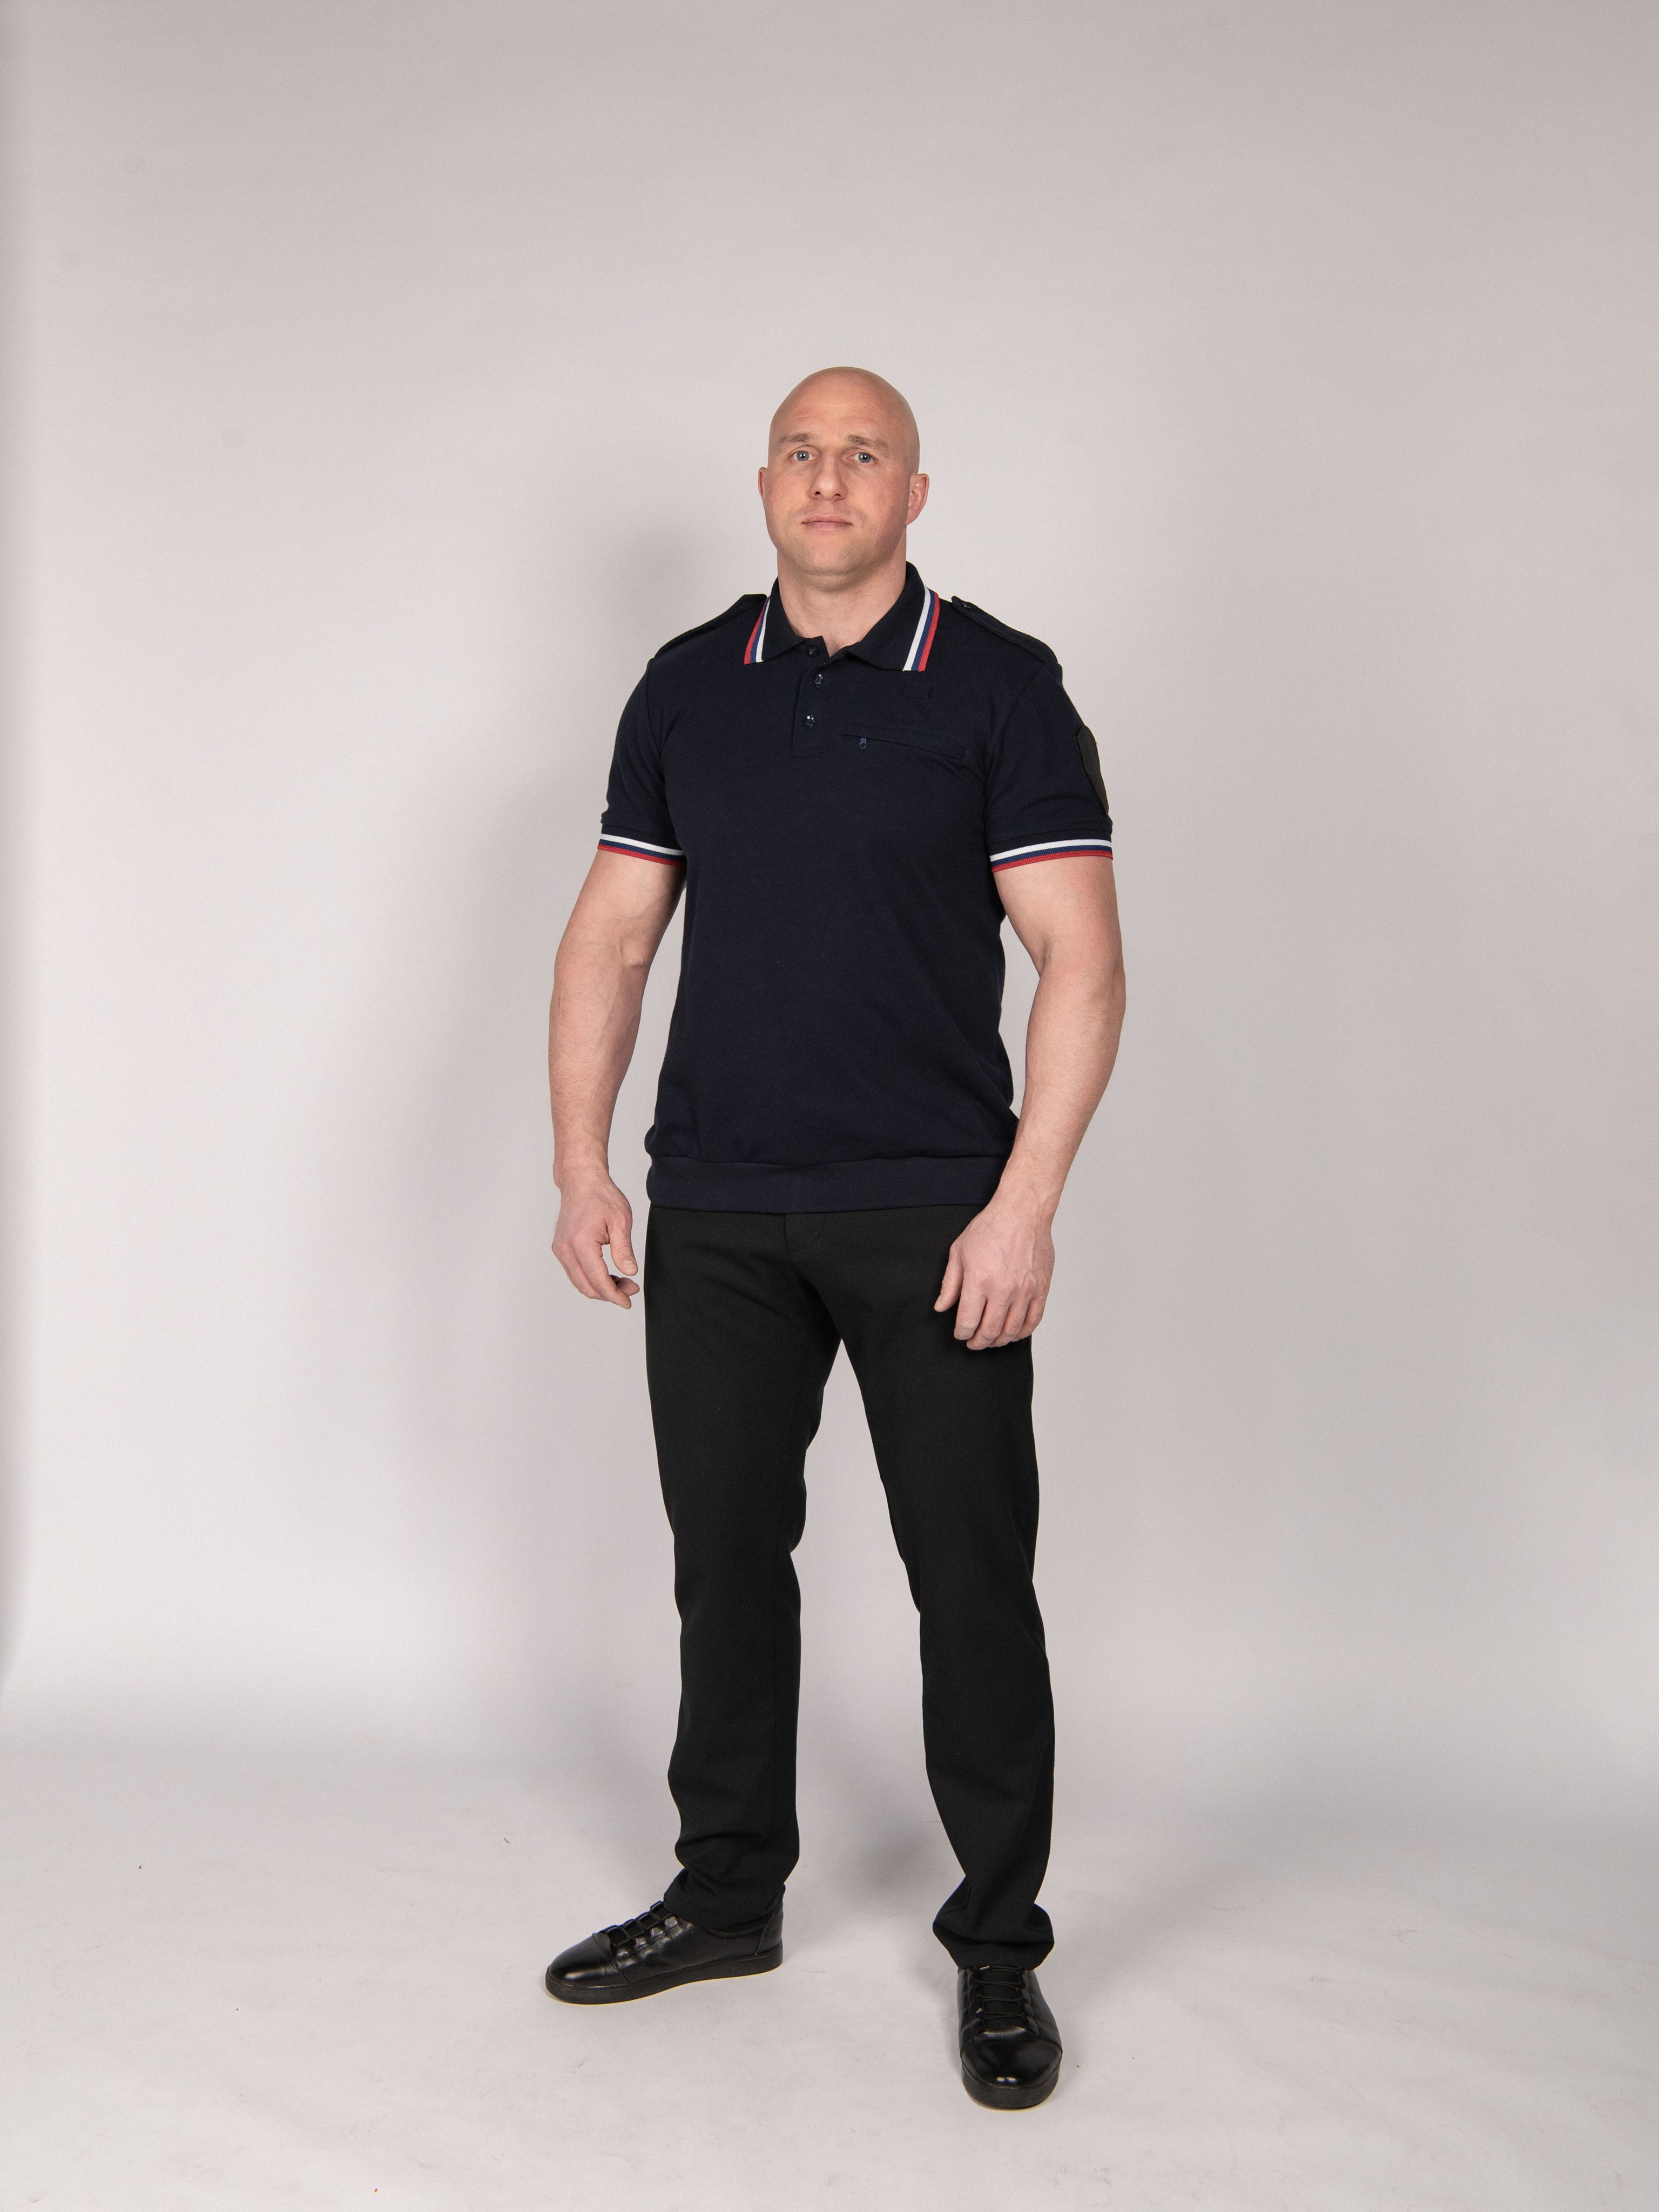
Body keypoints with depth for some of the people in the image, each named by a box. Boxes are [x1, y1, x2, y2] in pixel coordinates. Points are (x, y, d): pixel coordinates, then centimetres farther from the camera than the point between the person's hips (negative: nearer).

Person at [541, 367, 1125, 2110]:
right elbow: (609, 938, 11)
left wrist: (1025, 1201, -15)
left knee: (973, 1577, 1)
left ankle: (998, 1948, 16)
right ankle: (729, 1893, 30)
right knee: (725, 1553, 13)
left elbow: (1079, 957, -7)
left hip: (932, 1212, -3)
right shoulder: (686, 689, 9)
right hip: (714, 1212, 4)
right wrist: (580, 1166, 2)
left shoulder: (1000, 686, -2)